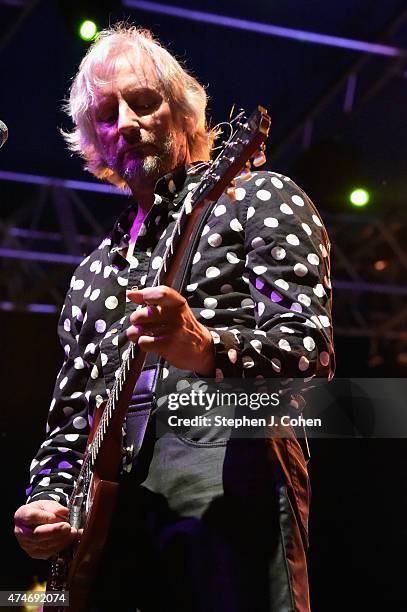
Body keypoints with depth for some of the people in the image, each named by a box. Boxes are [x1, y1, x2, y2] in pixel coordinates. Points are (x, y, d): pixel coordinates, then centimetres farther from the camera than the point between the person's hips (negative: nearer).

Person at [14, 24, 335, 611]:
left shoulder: (262, 197, 8)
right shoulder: (94, 269, 25)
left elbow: (312, 347, -5)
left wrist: (208, 349, -24)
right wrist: (47, 500, 5)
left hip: (224, 479, -5)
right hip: (101, 505, 5)